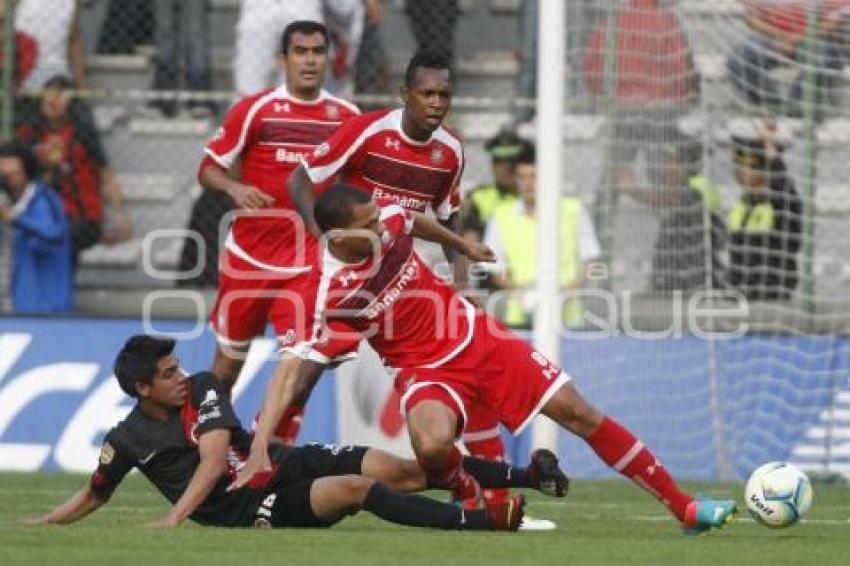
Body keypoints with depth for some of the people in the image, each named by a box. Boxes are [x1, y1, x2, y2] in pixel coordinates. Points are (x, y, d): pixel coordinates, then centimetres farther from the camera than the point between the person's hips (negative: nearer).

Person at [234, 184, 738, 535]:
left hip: (479, 338, 5)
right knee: (432, 445, -37)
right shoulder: (333, 298, -26)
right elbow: (295, 375, -27)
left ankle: (684, 508, 12)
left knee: (577, 412, 2)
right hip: (429, 371, -5)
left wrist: (462, 245, 31)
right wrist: (258, 449, -34)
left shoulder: (387, 220, -13)